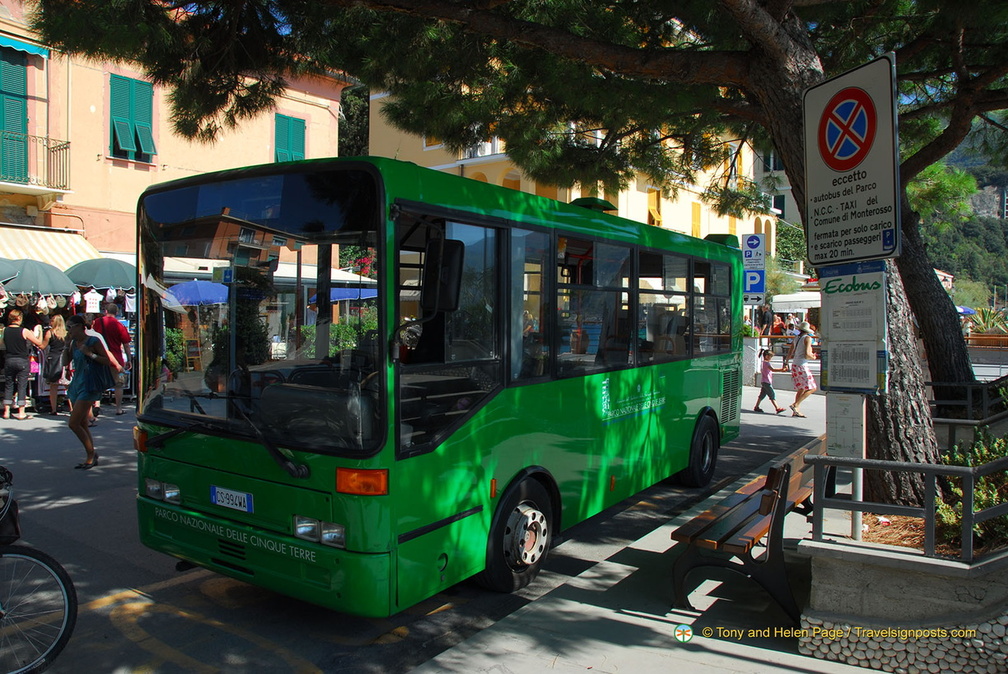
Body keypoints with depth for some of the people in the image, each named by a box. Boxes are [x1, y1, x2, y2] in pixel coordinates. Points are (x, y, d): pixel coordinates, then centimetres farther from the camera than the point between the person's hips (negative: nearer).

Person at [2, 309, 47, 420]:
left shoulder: (5, 330, 0)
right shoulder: (24, 331, -11)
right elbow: (39, 343, -8)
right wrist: (39, 335, 13)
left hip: (9, 361, 4)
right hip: (22, 361, -4)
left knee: (8, 386, 12)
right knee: (22, 386, 1)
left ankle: (6, 411, 13)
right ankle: (21, 413, 1)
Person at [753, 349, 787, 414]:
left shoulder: (762, 363, 17)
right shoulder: (766, 363, -15)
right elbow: (773, 369, -29)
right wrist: (782, 369, -33)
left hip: (763, 382, 10)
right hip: (767, 382, -10)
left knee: (762, 395, 11)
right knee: (772, 394, -8)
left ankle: (756, 407, 12)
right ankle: (777, 408, -8)